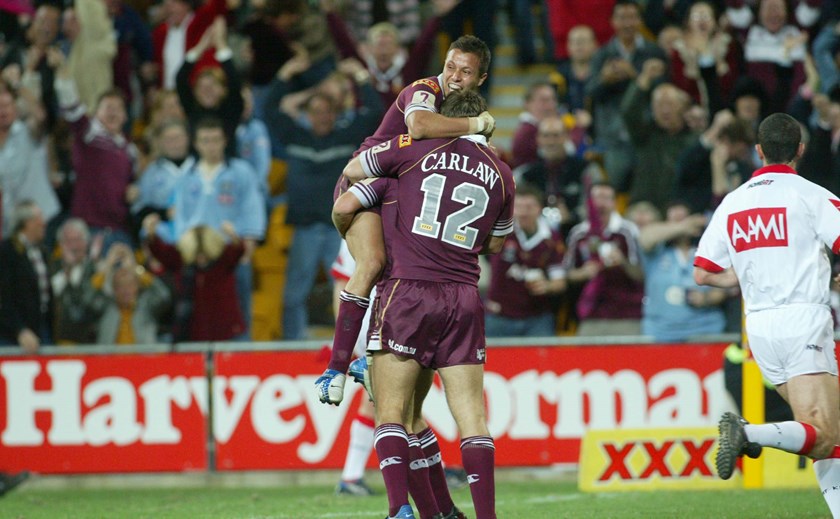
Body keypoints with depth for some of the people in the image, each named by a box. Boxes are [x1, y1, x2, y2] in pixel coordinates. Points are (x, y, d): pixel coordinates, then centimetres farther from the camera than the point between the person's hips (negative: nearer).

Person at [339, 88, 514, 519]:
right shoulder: (501, 175, 10)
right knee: (471, 416, 3)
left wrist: (355, 242, 32)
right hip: (464, 298, 3)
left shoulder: (417, 149, 2)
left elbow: (351, 170, 15)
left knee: (390, 413, 1)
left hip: (409, 290, -3)